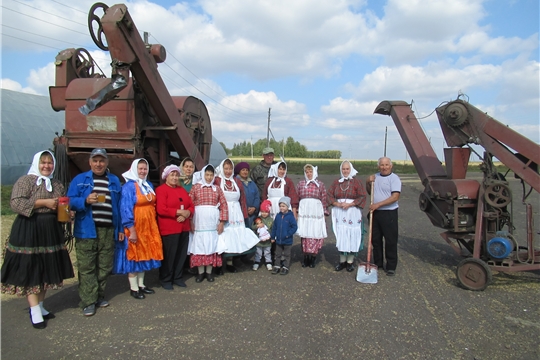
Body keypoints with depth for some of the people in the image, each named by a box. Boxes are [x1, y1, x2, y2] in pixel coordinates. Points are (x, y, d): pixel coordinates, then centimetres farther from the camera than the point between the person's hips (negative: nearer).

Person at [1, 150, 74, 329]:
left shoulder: (57, 184, 12)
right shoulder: (25, 181, -6)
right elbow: (15, 202, -18)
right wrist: (44, 202, -21)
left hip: (51, 231, 6)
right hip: (29, 231, -6)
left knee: (47, 269, 11)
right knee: (30, 270, -2)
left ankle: (40, 306, 23)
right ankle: (35, 311, 4)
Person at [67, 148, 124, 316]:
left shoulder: (114, 181, 14)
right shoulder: (80, 179, 7)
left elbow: (119, 206, 13)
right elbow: (70, 201, 0)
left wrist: (120, 228, 9)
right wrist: (85, 201, -19)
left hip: (108, 230, 3)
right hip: (86, 230, -2)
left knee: (105, 266, 9)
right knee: (86, 267, -2)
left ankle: (100, 296, 24)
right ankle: (88, 302, 6)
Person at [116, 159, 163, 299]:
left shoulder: (149, 185, 10)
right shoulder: (129, 186, -13)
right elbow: (126, 209, -17)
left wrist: (153, 223, 14)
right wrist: (131, 230, -20)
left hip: (149, 225, 7)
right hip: (135, 226, -7)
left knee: (145, 254, 13)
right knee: (134, 255, 2)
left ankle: (141, 284, 25)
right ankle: (133, 288, 12)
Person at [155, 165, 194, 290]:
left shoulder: (182, 189, 17)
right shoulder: (161, 190, -6)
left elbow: (191, 205, 12)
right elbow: (161, 209, -18)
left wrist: (187, 213, -10)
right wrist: (179, 212, -17)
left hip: (184, 228, 7)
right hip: (169, 229, -7)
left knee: (182, 254, 10)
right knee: (169, 255, 0)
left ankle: (178, 277, 24)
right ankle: (166, 279, 15)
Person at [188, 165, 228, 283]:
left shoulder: (217, 189, 6)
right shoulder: (195, 187, 0)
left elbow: (224, 205, 4)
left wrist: (222, 222, -2)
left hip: (213, 222, 2)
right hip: (199, 222, -1)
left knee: (212, 245, 6)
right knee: (199, 245, 4)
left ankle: (209, 272, 17)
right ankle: (200, 272, 15)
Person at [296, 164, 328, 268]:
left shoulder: (320, 184, 6)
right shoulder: (300, 184, 11)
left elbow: (324, 200, 4)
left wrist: (324, 212, 0)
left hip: (316, 212, -1)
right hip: (303, 212, 1)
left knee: (315, 235, -2)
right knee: (304, 234, 1)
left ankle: (313, 258, 9)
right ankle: (306, 258, 12)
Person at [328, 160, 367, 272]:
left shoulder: (356, 182, -1)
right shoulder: (336, 182, 8)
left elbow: (362, 197, -6)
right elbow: (330, 195, 7)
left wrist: (350, 204, -15)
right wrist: (337, 204, -10)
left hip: (353, 212, -2)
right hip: (339, 213, 3)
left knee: (352, 236, 1)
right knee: (340, 236, 4)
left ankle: (350, 261, 13)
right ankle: (342, 261, 16)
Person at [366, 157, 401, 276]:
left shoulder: (394, 178, -9)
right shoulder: (375, 176, 12)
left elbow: (395, 197, -19)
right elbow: (369, 192, 23)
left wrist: (378, 204, -21)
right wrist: (368, 183, 3)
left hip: (389, 213, -6)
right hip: (375, 212, 6)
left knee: (390, 241, 0)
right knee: (375, 239, 13)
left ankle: (391, 267, 10)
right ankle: (378, 263, 26)